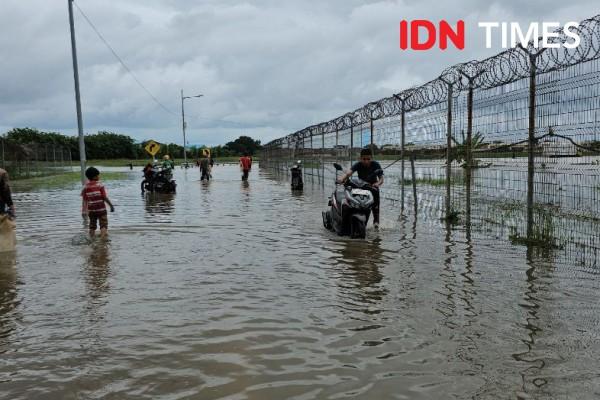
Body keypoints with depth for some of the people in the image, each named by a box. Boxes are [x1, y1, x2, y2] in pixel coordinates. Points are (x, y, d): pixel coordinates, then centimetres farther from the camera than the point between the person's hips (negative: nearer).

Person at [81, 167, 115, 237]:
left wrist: (83, 211, 3)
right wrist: (111, 205, -3)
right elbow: (105, 198, -12)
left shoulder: (86, 187, 1)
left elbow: (84, 200, 0)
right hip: (101, 209, -4)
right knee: (103, 226, 0)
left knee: (92, 227, 14)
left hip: (91, 210, 4)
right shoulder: (100, 185, -10)